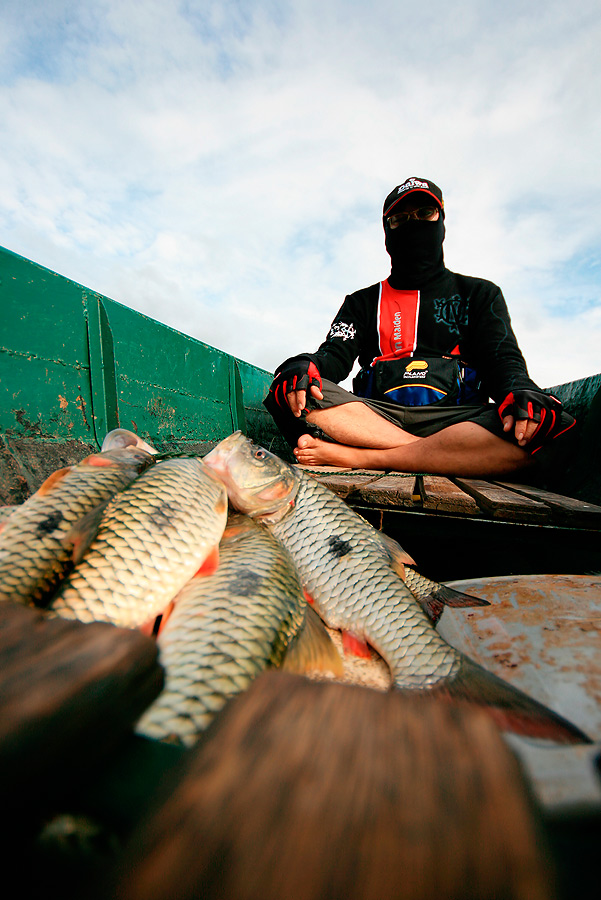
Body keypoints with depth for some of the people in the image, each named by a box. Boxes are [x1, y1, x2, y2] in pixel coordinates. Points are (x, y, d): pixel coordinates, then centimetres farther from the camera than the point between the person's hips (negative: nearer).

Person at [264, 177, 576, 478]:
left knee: (542, 426, -31)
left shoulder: (479, 294, 22)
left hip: (454, 418, 1)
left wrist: (520, 393, -16)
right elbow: (334, 355, 8)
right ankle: (444, 454, -29)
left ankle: (353, 456, -31)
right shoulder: (363, 302, 23)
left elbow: (502, 358, 9)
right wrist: (305, 366, -18)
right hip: (374, 415, 0)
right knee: (292, 392, -26)